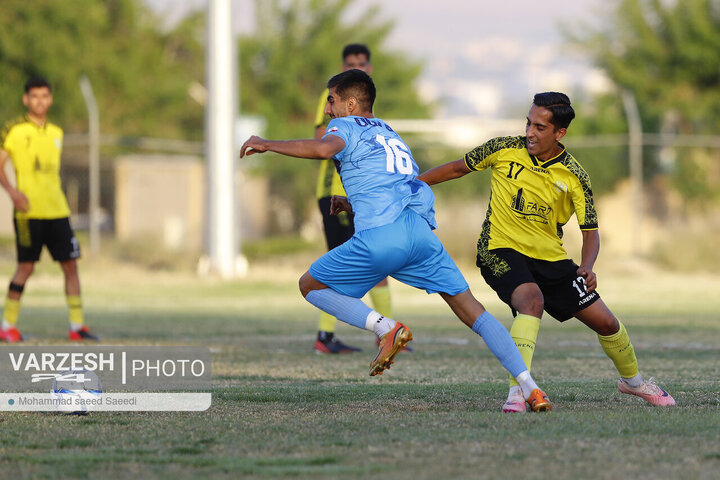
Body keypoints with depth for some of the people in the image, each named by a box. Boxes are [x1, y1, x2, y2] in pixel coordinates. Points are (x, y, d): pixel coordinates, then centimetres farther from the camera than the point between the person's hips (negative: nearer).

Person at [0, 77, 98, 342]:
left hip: (57, 211, 6)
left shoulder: (56, 133, 16)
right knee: (26, 267, -5)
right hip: (29, 211, -6)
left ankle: (77, 325, 6)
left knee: (70, 264, 1)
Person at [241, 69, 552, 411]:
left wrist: (267, 145, -5)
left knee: (309, 286, 14)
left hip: (379, 239, -6)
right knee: (472, 310, 8)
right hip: (421, 230, 6)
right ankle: (530, 387, -4)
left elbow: (325, 148, -15)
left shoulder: (346, 126, 11)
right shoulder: (390, 134, 33)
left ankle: (385, 328, -5)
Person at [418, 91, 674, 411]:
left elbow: (590, 231, -4)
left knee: (605, 322, 4)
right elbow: (458, 169, 7)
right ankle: (517, 391, -38)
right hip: (501, 251, -3)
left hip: (551, 258, 3)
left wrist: (587, 268, -23)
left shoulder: (574, 178, -8)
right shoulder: (504, 150, -8)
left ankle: (632, 381, 34)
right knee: (532, 299, -35)